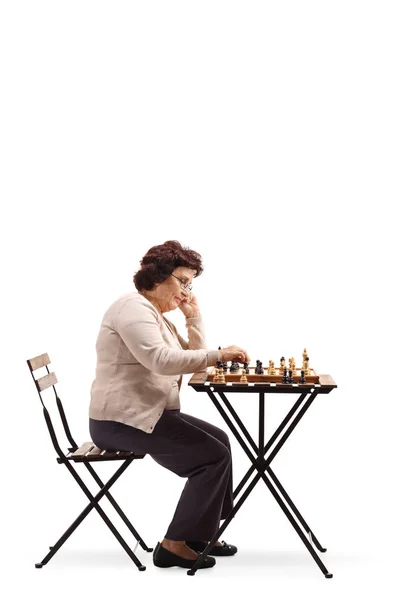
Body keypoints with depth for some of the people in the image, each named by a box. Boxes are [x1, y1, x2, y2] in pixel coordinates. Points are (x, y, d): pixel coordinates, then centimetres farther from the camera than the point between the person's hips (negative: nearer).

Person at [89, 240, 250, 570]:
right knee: (214, 455, -13)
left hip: (145, 415, 11)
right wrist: (218, 354, -27)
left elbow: (192, 359, 15)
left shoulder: (158, 316, 19)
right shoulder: (133, 307, -13)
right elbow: (161, 360, -28)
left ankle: (201, 533, 17)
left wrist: (194, 317, 7)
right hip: (123, 420, -11)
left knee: (219, 441, 13)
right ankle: (175, 544, -6)